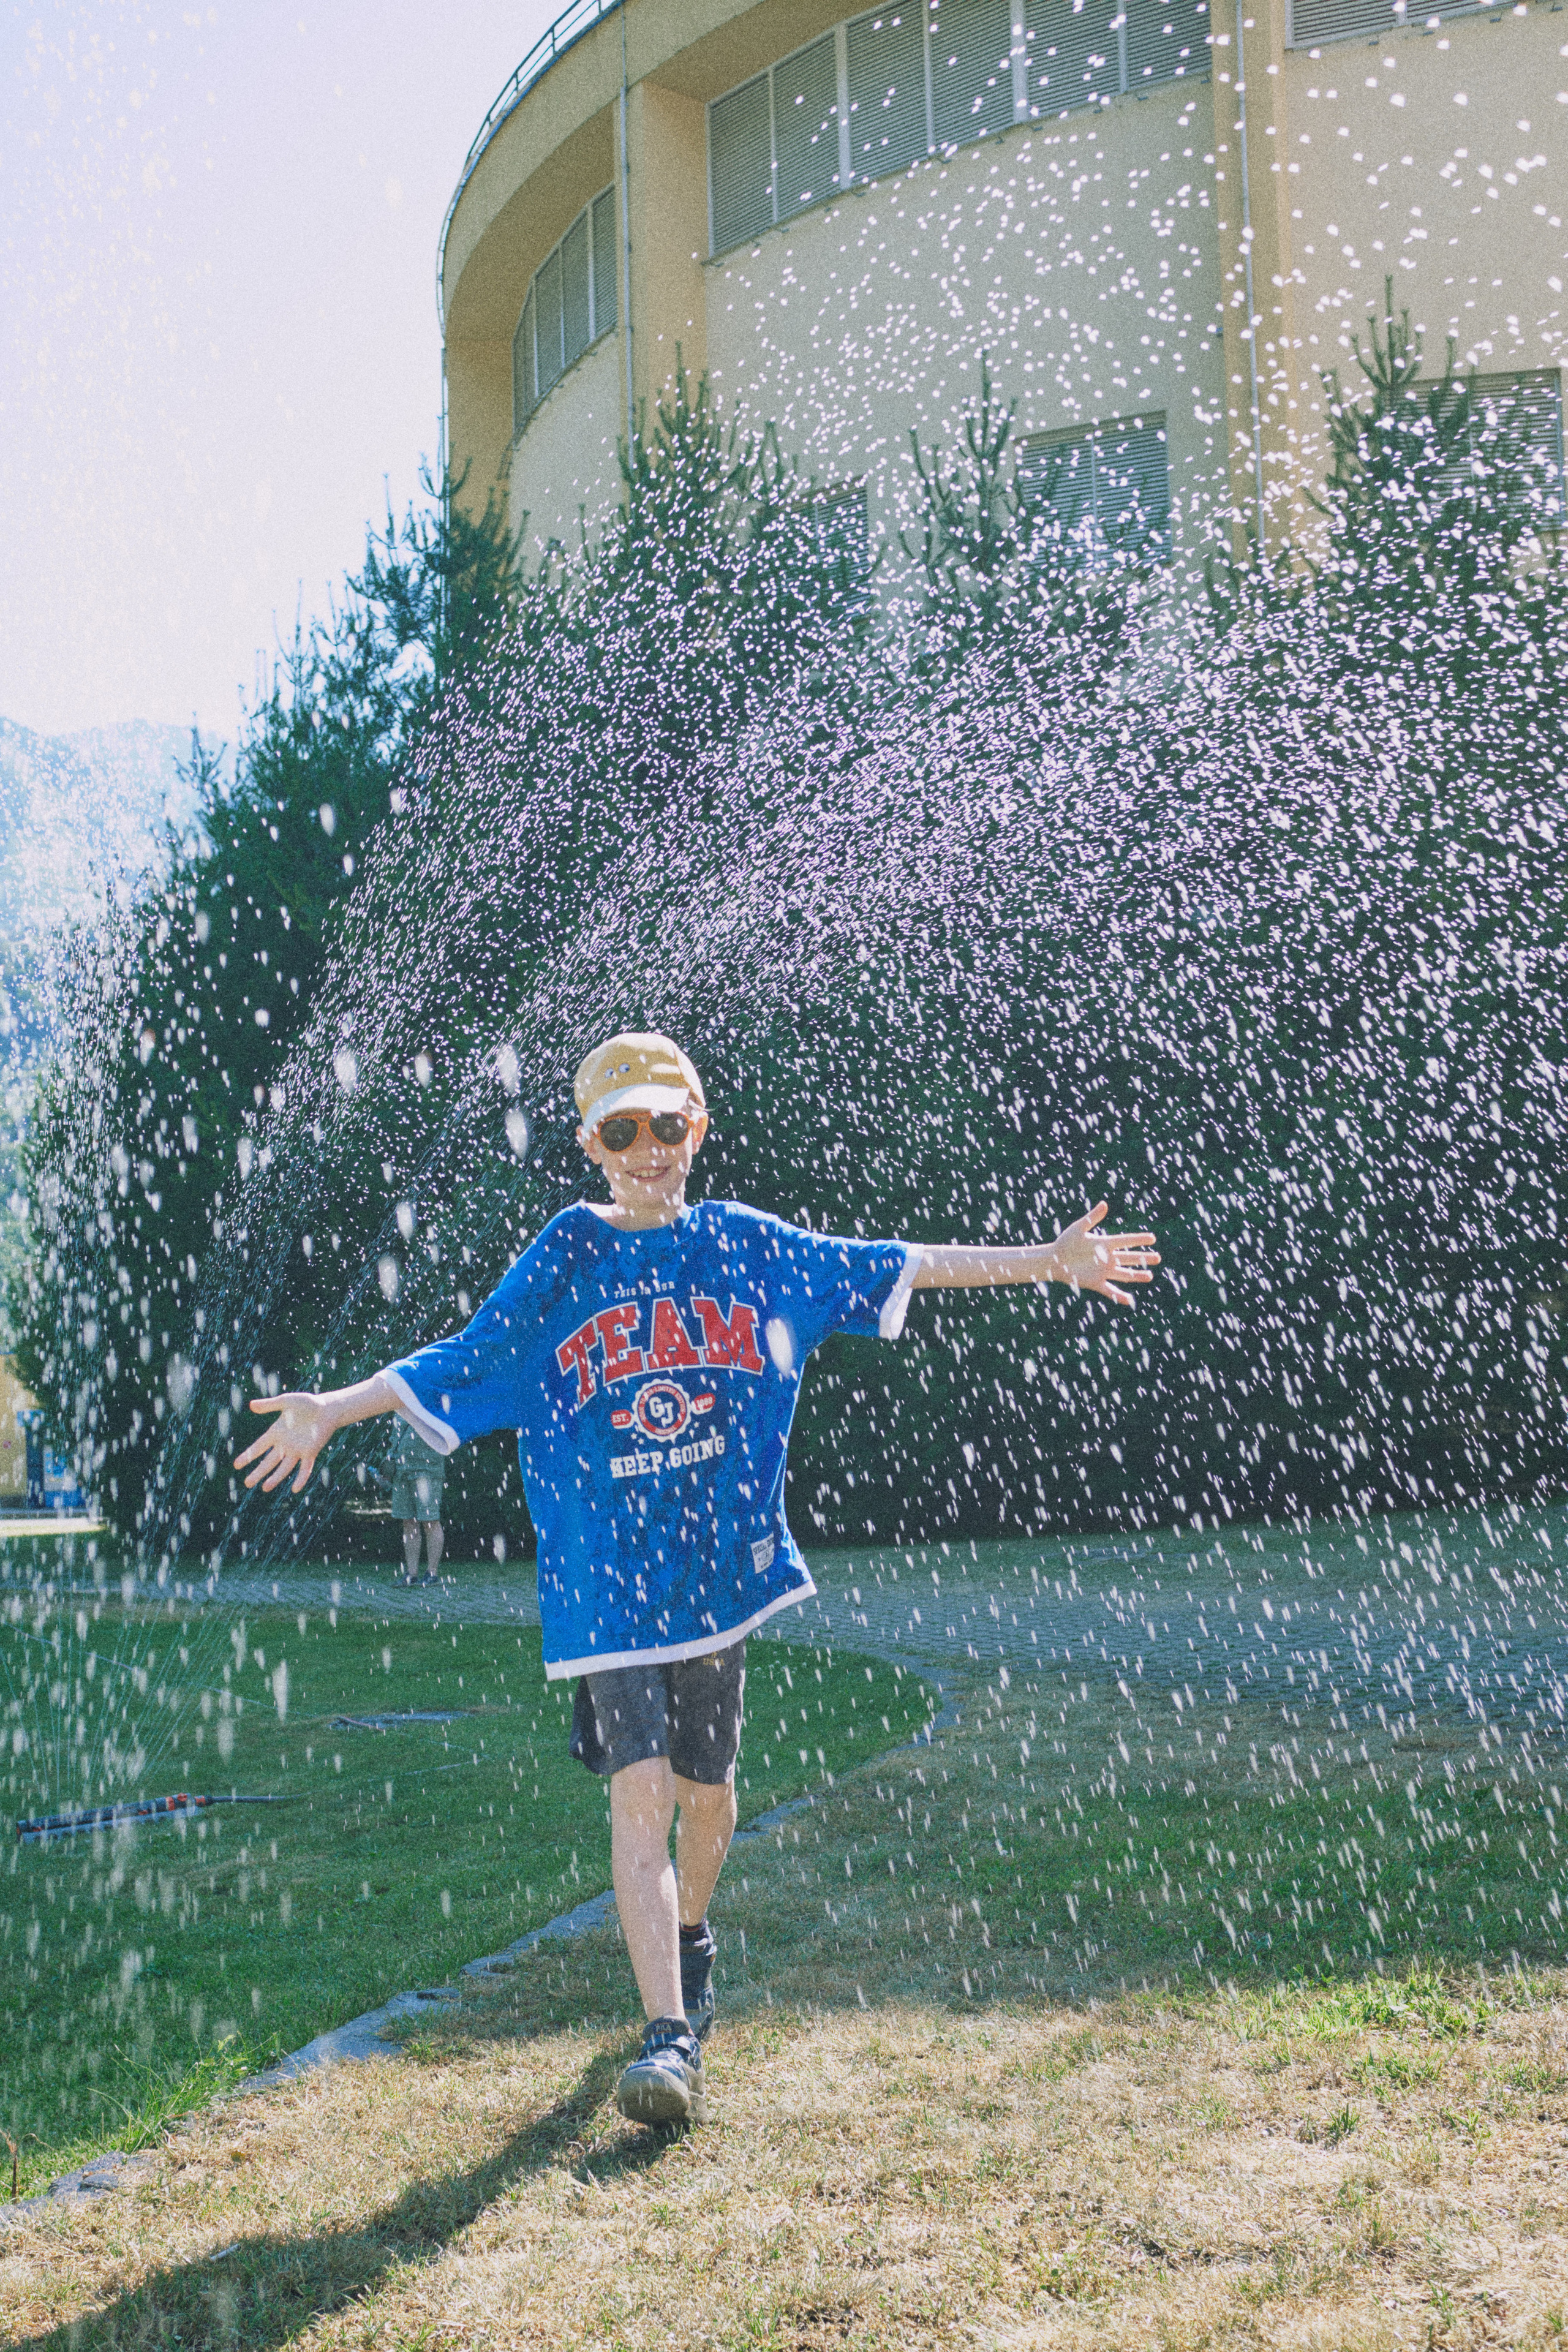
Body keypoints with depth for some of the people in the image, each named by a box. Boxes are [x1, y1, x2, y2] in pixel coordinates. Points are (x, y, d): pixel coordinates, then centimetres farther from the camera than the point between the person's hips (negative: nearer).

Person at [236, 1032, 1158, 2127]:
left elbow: (895, 1267, 8)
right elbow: (452, 1366, -2)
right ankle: (671, 2034, -10)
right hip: (606, 1574, -2)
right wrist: (334, 1409, -17)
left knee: (706, 1790, 14)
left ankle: (690, 1935, 44)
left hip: (723, 1563, 2)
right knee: (639, 1790, -12)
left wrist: (1051, 1260, 7)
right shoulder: (564, 1256, -1)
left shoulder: (744, 1244, 4)